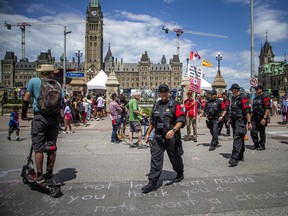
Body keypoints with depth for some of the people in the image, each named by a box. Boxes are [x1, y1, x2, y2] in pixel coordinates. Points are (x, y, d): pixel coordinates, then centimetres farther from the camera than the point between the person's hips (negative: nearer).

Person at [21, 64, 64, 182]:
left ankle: (39, 176, 10)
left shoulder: (34, 81, 0)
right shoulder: (58, 85, 9)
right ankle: (49, 173, 21)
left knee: (38, 148, 4)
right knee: (52, 146, 11)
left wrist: (23, 114, 11)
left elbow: (26, 99, -1)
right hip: (54, 119, 3)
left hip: (39, 118, -3)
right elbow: (62, 102, 6)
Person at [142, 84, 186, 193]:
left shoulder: (174, 104, -8)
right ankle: (152, 182, 2)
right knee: (155, 159, -3)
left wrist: (173, 130, -29)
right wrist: (148, 133, 17)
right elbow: (152, 121, 18)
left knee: (175, 157, 15)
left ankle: (180, 173, 42)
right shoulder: (156, 105, 10)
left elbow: (181, 119, -16)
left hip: (171, 137, -4)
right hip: (158, 137, 4)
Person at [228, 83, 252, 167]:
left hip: (240, 121, -9)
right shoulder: (234, 98, 15)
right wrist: (230, 119, 25)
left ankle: (234, 159, -17)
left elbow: (247, 111, -18)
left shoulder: (242, 98, -13)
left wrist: (249, 123, -21)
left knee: (237, 139, -14)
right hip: (234, 121, 9)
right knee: (239, 139, 17)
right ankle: (240, 156, 29)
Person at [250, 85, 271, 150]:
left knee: (261, 132, 2)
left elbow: (268, 108, -15)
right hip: (254, 118, 7)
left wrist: (264, 118, -21)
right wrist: (252, 116, 17)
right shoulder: (255, 98, 16)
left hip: (261, 118, -7)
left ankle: (262, 146, 14)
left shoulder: (265, 98, -9)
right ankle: (256, 144, 20)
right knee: (253, 131, 5)